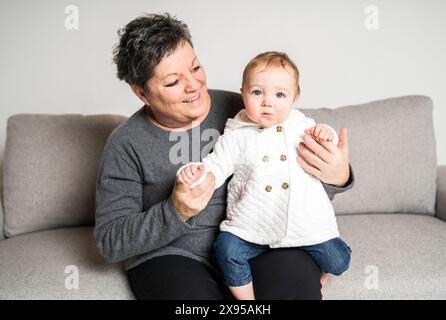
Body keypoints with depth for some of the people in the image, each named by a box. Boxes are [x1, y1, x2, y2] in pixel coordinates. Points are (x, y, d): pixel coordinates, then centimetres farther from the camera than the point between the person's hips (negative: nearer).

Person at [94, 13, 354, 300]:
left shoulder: (241, 111, -1)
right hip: (172, 256, -1)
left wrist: (336, 177, -18)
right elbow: (109, 241, -6)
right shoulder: (126, 146, -5)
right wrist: (176, 213, -23)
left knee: (298, 277, -28)